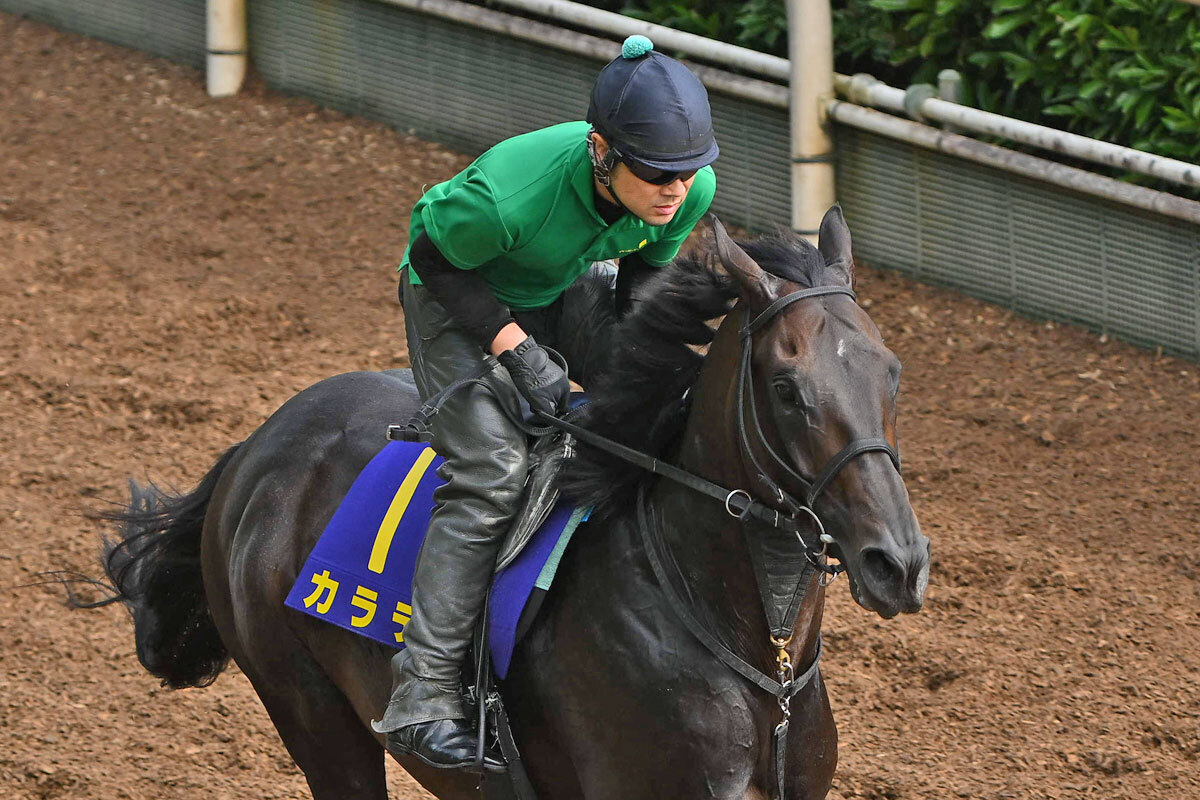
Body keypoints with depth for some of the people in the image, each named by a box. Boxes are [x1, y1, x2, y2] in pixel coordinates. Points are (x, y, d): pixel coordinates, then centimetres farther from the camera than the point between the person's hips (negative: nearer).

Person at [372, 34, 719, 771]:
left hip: (572, 289, 6)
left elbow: (647, 269, -2)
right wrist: (516, 348, -28)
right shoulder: (509, 194, -42)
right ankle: (422, 696, -23)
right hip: (461, 296, -6)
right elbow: (434, 259, -22)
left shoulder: (693, 190, -24)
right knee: (493, 474, -22)